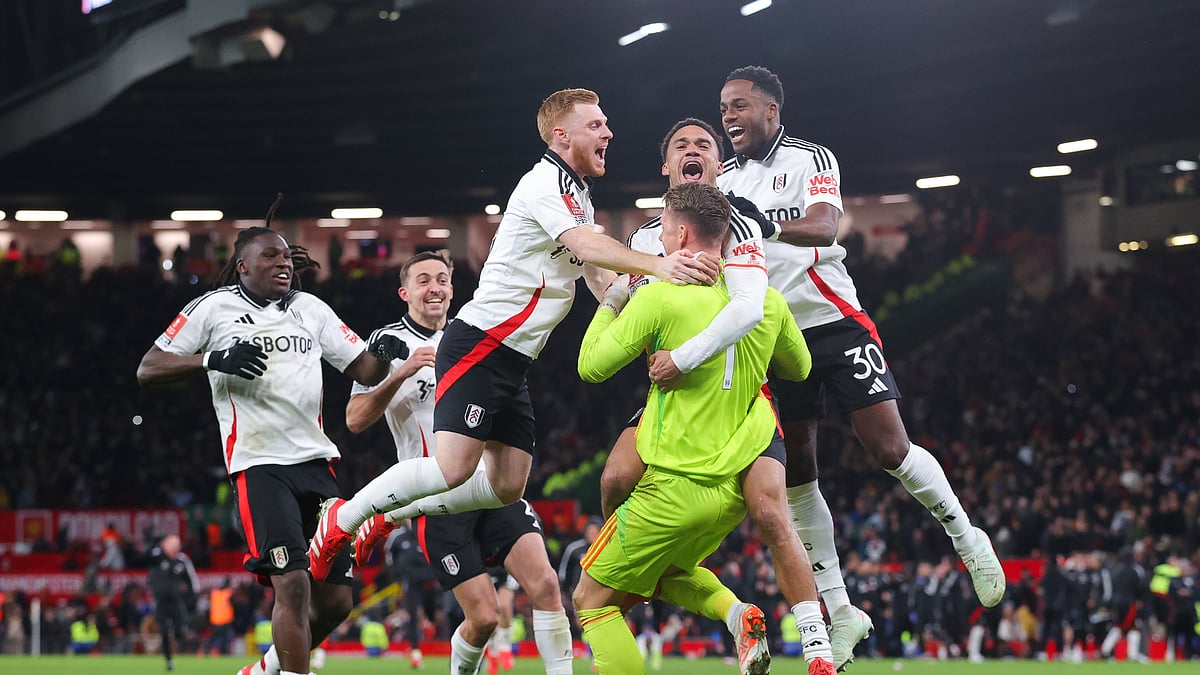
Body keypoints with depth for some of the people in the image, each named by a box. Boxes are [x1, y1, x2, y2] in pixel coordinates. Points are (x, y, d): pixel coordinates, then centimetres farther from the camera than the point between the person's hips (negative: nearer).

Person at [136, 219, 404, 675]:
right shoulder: (213, 308, 2)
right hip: (259, 463, -5)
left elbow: (365, 371, 14)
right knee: (293, 584, -19)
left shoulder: (310, 310, 15)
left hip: (315, 461, 5)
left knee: (335, 599, 5)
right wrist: (212, 359, -16)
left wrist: (382, 355, -9)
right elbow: (148, 370, -1)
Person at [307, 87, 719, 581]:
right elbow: (585, 246, -29)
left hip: (512, 361, 10)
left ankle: (388, 517, 15)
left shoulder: (579, 194, 20)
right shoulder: (545, 183, -11)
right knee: (454, 468, -20)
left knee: (507, 487, 3)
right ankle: (342, 518, -3)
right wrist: (656, 266, -41)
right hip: (479, 346, -10)